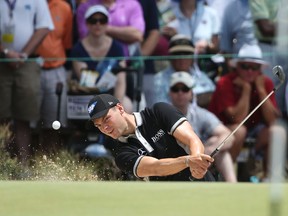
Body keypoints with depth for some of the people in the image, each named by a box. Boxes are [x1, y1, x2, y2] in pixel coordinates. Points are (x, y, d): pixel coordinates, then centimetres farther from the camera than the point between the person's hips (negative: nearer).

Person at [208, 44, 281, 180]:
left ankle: (267, 177, -8)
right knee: (239, 130, -36)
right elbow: (238, 119, -26)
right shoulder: (226, 84, -17)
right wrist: (246, 89, -24)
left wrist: (261, 89, -19)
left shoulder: (265, 83, -5)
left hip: (252, 129, 4)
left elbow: (272, 120, -15)